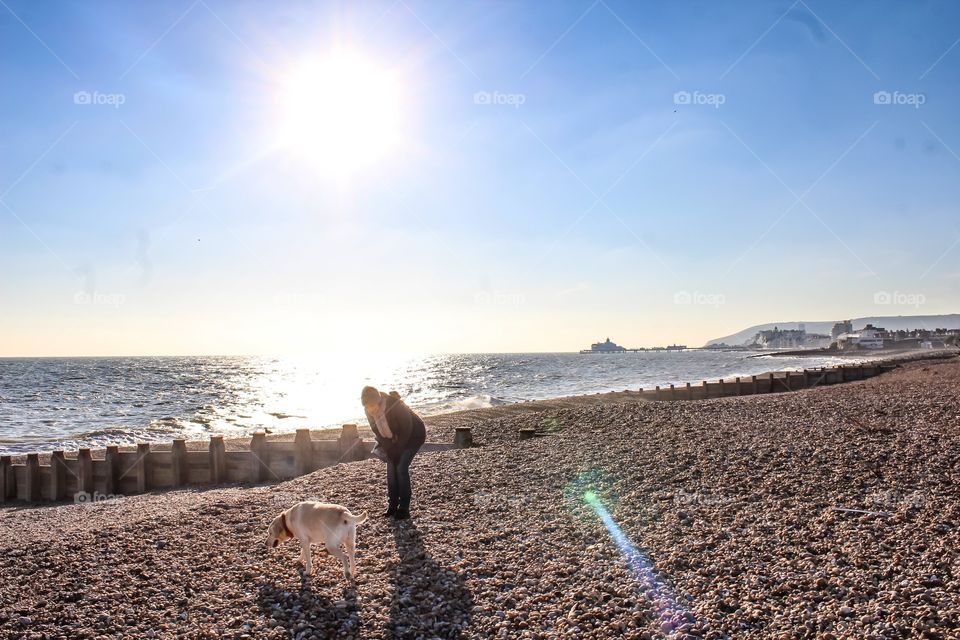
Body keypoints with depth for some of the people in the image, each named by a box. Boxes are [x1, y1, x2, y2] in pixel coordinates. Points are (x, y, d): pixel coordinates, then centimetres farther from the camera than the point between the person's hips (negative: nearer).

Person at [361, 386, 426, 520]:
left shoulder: (395, 405, -36)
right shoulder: (369, 411, -18)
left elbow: (407, 430, -25)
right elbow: (377, 432, -4)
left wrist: (396, 452, -19)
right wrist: (388, 452, -12)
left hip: (415, 435, -6)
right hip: (396, 437, 6)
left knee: (401, 467, -15)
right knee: (391, 468, -3)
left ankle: (404, 509, -8)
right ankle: (392, 506, 8)